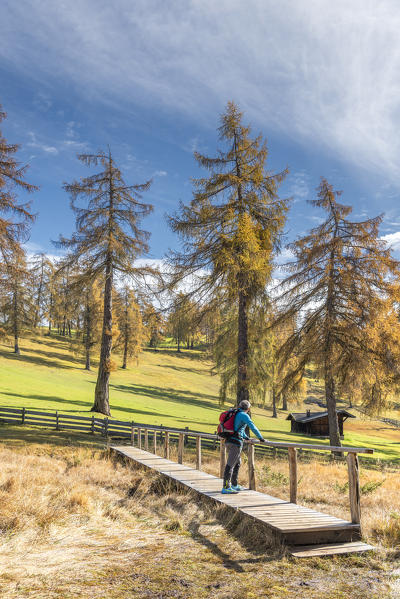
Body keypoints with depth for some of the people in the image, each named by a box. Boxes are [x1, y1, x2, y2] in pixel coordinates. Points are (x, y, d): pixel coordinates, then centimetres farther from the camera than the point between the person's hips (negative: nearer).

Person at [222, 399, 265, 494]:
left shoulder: (235, 414, 19)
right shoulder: (244, 415, -6)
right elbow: (252, 427, -7)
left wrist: (246, 437, 45)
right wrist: (261, 438, 4)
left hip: (229, 441, 9)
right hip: (236, 442, -9)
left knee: (237, 463, 19)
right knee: (230, 465, -8)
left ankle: (234, 485, 25)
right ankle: (226, 487, -8)